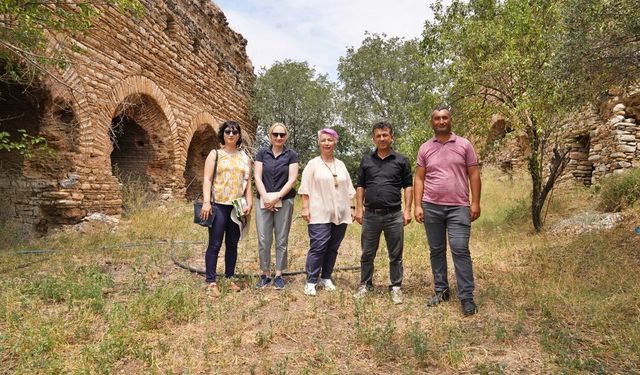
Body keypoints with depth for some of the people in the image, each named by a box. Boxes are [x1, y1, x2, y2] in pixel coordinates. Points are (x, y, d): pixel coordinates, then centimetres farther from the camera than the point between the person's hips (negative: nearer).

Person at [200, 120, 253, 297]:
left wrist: (249, 203, 1)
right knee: (215, 244, -2)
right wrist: (206, 202, -15)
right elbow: (207, 179, -4)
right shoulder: (215, 154, 3)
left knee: (232, 244, 10)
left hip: (237, 206, 4)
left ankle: (229, 278, 22)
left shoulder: (244, 157, 13)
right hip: (219, 205, -3)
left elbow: (247, 181, 11)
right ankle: (211, 282, 6)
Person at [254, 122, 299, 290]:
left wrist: (277, 197, -13)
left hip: (284, 202, -1)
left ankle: (279, 275, 14)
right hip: (264, 201, 1)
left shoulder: (291, 155, 3)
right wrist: (266, 197, -12)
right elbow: (257, 177, 1)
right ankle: (264, 274, 13)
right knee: (263, 240, 1)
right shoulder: (262, 153, 7)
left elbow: (292, 179, -5)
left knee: (282, 240, 4)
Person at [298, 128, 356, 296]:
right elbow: (305, 189, -4)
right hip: (320, 214, -4)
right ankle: (311, 282, 0)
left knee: (333, 248, 8)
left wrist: (351, 208, 12)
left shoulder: (341, 165, 14)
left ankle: (326, 278, 21)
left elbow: (348, 189, 16)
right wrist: (305, 208, -11)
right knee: (318, 247, -8)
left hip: (340, 214, 5)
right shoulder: (313, 164, 1)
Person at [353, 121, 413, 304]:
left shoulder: (401, 160, 4)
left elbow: (408, 186, 4)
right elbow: (360, 187, 11)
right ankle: (365, 284, 25)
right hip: (370, 215, 2)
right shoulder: (366, 160, 9)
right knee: (367, 254, 11)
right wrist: (359, 209, 3)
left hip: (394, 215, -1)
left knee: (396, 255, 7)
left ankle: (396, 287, 21)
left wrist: (407, 210, -4)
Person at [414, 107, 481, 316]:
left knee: (460, 250, -6)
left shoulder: (464, 145, 4)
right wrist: (418, 205, -2)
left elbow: (474, 175, 3)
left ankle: (466, 296, 3)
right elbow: (419, 179, 6)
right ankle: (441, 291, 22)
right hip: (431, 207, 2)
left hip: (458, 207, -2)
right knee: (436, 251, 10)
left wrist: (475, 202, -4)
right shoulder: (425, 148, 7)